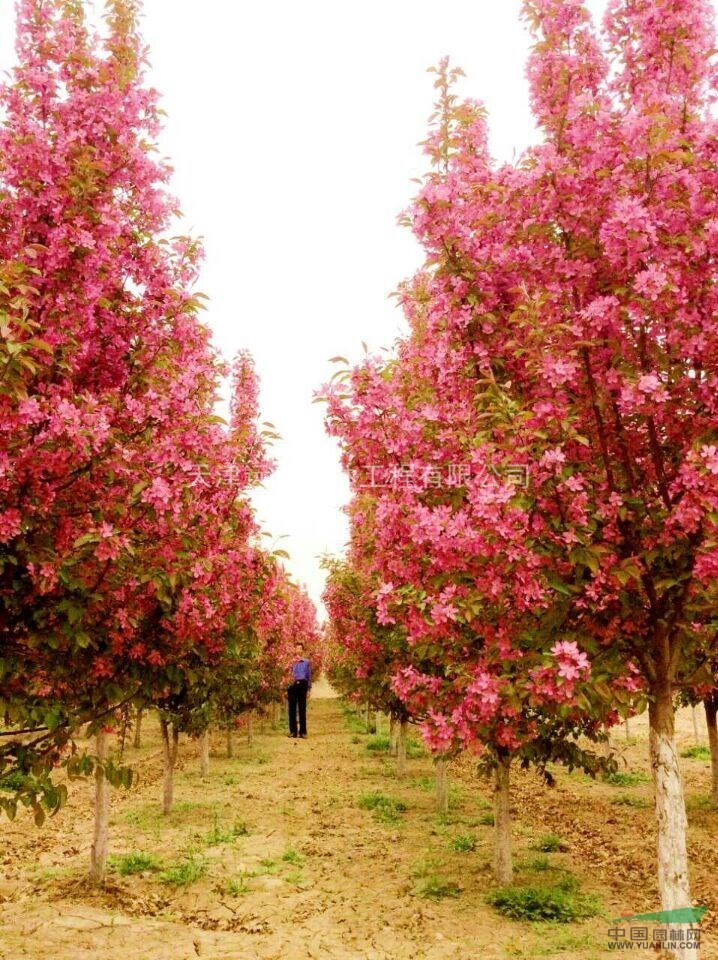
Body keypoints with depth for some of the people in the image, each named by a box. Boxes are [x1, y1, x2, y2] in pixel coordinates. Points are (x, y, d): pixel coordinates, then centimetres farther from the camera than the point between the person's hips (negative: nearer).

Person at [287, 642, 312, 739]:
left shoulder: (306, 662, 9)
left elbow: (309, 675, 12)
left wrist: (309, 688, 7)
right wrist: (286, 689, -5)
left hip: (302, 685, 0)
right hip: (292, 685, 0)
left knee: (302, 709, 2)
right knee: (292, 709, 1)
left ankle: (303, 732, 5)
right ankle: (293, 731, 5)